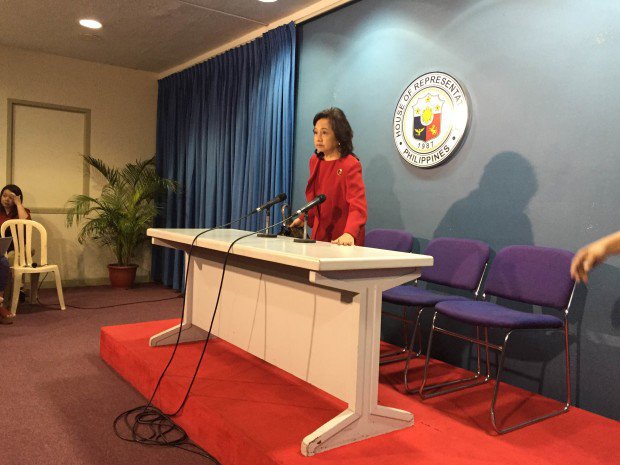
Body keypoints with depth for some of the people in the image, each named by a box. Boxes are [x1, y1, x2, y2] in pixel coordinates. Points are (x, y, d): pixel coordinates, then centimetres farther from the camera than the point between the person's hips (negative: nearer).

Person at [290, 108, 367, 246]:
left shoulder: (351, 165, -17)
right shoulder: (315, 161, 6)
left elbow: (358, 205, -29)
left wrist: (349, 233, -42)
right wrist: (303, 218, 15)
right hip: (319, 236, 6)